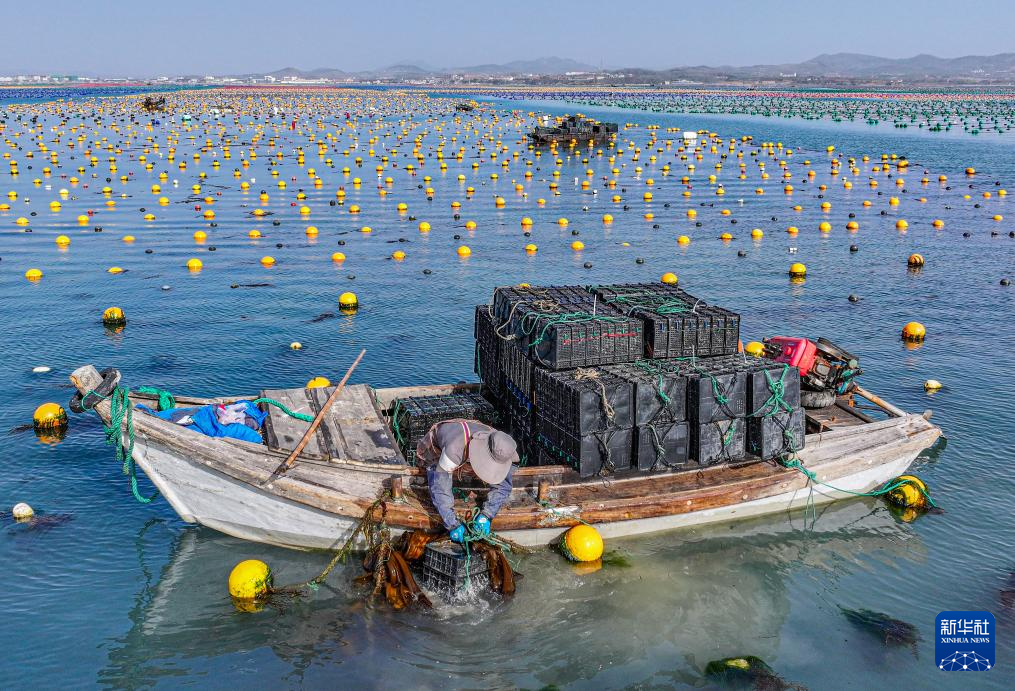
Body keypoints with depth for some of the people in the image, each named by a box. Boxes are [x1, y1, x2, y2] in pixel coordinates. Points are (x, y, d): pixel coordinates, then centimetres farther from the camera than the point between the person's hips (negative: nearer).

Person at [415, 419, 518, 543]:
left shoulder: (499, 450, -32)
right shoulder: (455, 449, -48)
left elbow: (502, 486, -22)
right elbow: (440, 489, -42)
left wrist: (486, 516, -34)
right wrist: (453, 526, -41)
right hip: (434, 452, -3)